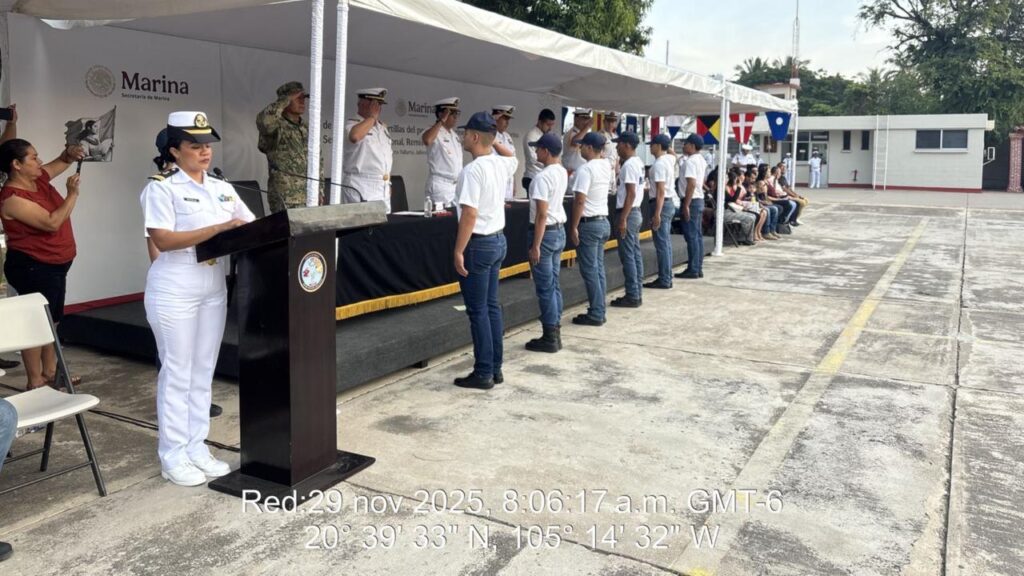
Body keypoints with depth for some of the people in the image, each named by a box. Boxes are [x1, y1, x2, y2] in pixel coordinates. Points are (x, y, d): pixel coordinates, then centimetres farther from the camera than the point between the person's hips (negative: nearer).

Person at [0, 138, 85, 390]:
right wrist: (72, 194, -20)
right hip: (33, 269, -9)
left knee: (50, 321, 16)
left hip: (53, 266, 9)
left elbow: (61, 162, 21)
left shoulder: (38, 179, 4)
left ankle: (49, 373, 28)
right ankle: (35, 382, 5)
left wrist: (70, 153, -2)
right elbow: (52, 222, -27)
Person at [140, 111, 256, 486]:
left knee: (203, 372, 11)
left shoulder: (222, 189, 11)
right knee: (177, 373, 1)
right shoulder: (162, 188, -8)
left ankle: (197, 448, 22)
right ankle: (173, 456, 12)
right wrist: (219, 228, -25)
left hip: (214, 289, 6)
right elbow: (163, 240, -19)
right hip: (175, 292, -6)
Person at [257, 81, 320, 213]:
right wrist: (287, 99, -20)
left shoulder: (307, 129, 15)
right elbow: (263, 120, -32)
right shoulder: (277, 127, -8)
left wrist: (319, 190, 14)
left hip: (310, 197, 7)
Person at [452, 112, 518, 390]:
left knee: (478, 311, -2)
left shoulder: (473, 169, -18)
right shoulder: (502, 164, 6)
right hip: (498, 240, 8)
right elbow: (515, 160, 33)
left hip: (478, 244, -8)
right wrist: (494, 141, 27)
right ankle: (495, 369, 19)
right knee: (492, 306, 13)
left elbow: (469, 214, -23)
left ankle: (483, 373, 3)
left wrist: (458, 251, -18)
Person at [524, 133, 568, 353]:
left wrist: (535, 246, -21)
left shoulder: (542, 177, -20)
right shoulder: (562, 172, 6)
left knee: (545, 288, -3)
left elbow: (542, 214, -23)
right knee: (554, 285, 13)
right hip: (560, 230, 9)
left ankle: (550, 338, 1)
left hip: (546, 232, -9)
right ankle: (555, 333, 19)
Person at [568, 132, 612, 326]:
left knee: (590, 271, -4)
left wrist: (574, 227, -15)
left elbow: (580, 201, -21)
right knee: (599, 269, 12)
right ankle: (599, 311, 16)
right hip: (604, 222, 8)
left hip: (589, 224, -8)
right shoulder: (606, 166, 8)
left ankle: (595, 314, -1)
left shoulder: (585, 169, -16)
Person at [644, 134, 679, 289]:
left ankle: (664, 280, -4)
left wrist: (657, 213, -25)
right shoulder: (669, 160, 9)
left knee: (661, 243, -7)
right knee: (666, 242, 12)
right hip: (670, 202, 10)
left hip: (662, 203, -10)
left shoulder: (659, 164, -17)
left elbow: (661, 191, -23)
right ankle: (667, 277, 17)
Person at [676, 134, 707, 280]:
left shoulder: (690, 161, -16)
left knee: (691, 236, -6)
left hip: (691, 201, -10)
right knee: (698, 235, 10)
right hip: (699, 199, 10)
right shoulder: (701, 160, 14)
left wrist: (686, 205, -23)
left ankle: (693, 269, -4)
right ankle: (698, 268, 14)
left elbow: (691, 184, -23)